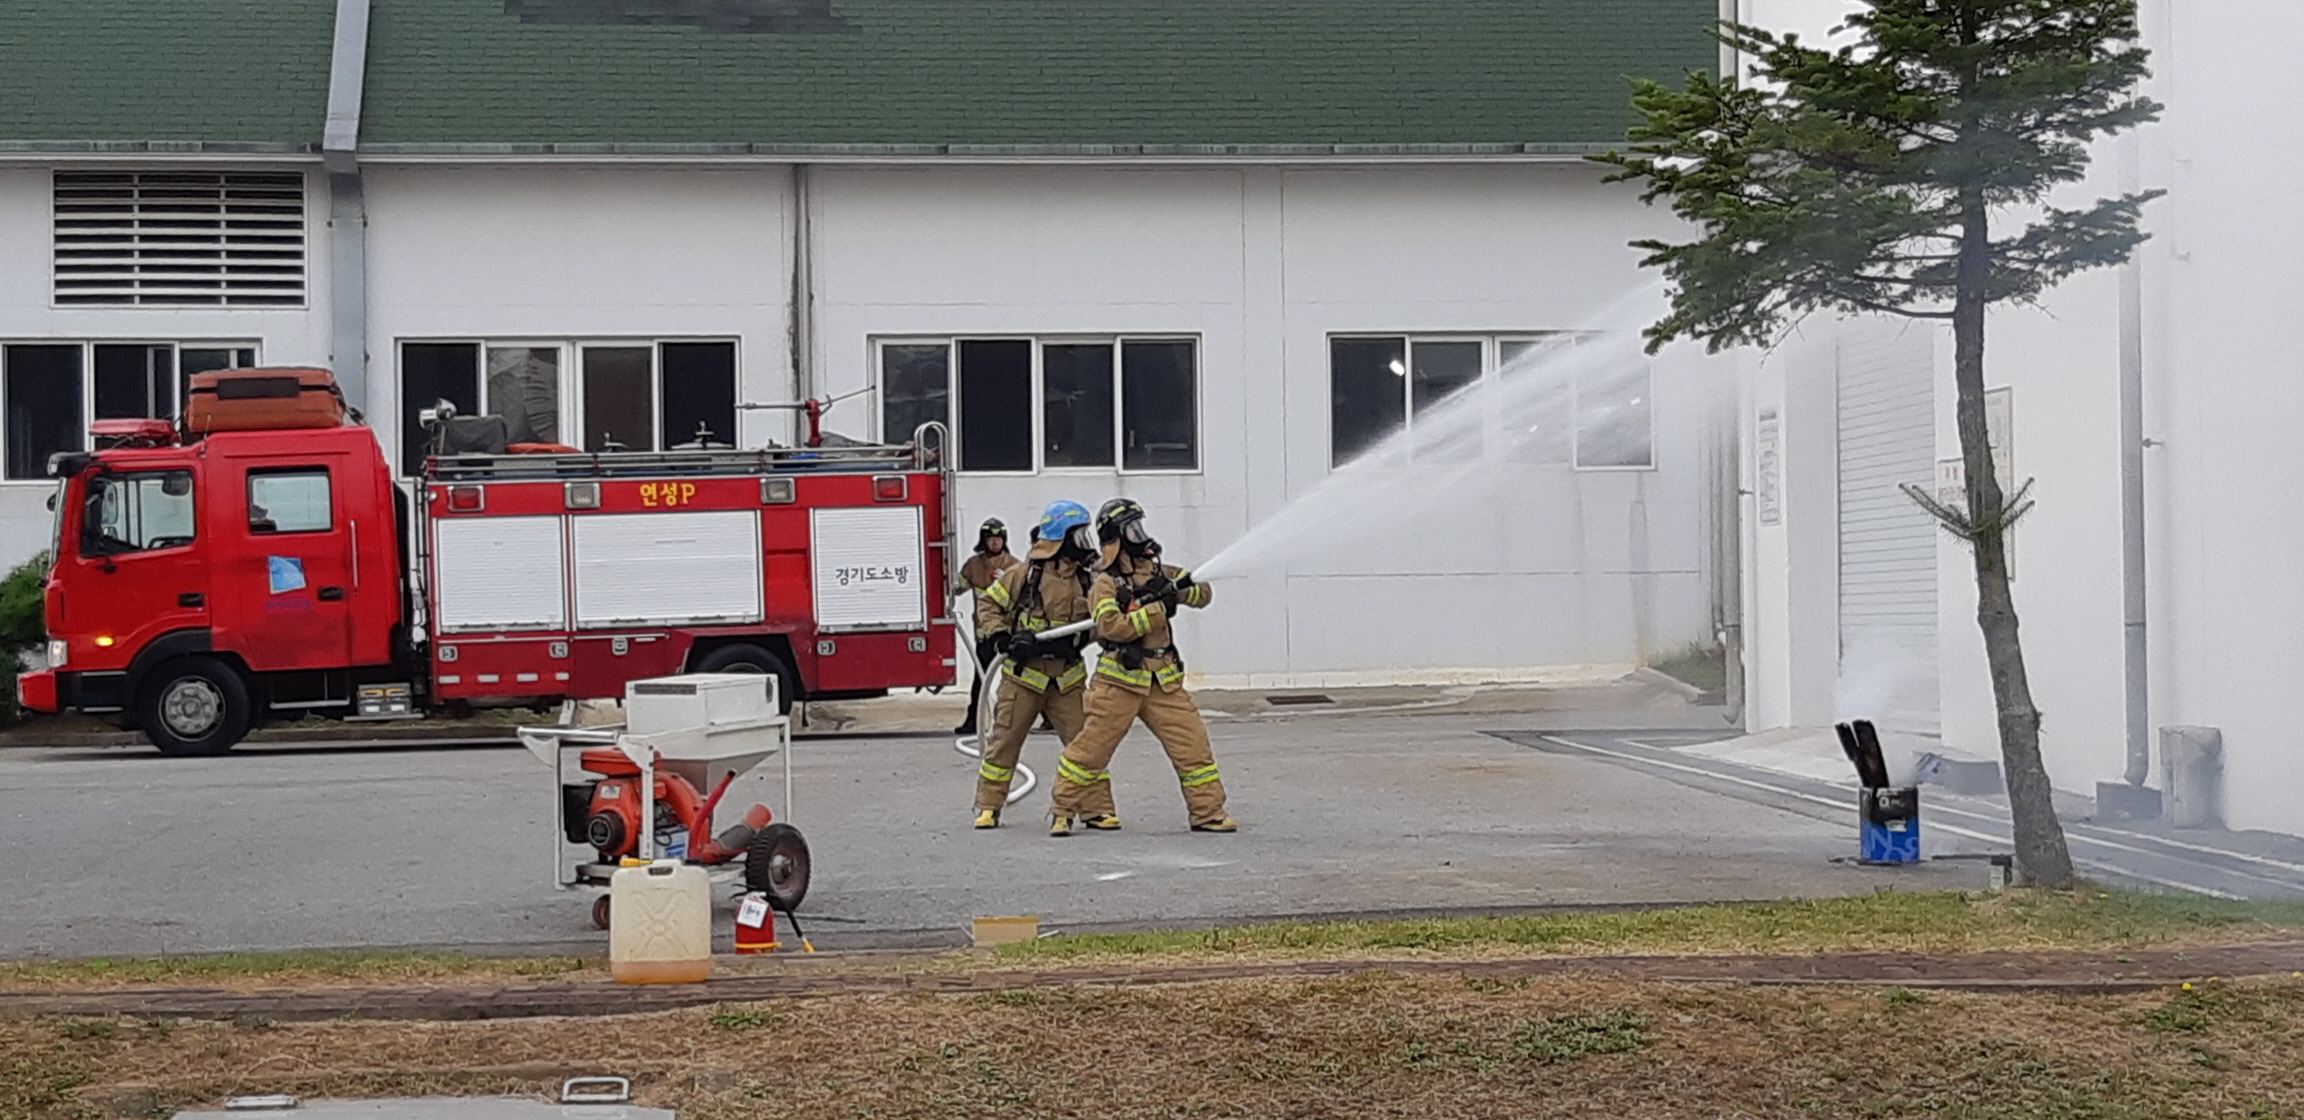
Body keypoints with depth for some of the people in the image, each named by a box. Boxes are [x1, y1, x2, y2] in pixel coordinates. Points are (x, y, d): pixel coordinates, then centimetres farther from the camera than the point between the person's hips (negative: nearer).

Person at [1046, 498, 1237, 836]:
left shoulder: (1157, 573, 12)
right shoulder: (1105, 584, -5)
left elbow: (1203, 594, 14)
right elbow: (1113, 627, -19)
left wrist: (1183, 590, -9)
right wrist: (1157, 609, -20)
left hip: (1164, 682, 5)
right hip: (1120, 682, -5)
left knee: (1193, 744, 1)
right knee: (1091, 748, 0)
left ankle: (1207, 812, 9)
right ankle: (1063, 811, 12)